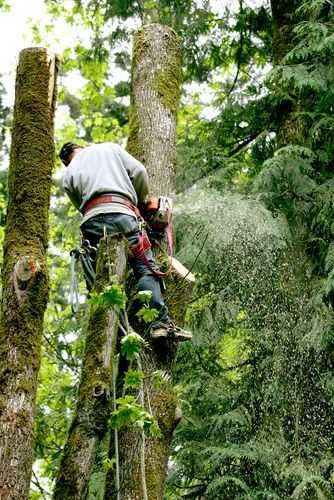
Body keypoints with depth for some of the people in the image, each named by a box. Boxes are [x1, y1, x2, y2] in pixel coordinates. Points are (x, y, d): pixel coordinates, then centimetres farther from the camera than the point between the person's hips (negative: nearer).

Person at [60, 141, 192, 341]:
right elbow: (139, 171, 12)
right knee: (147, 269, -4)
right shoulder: (110, 148, 24)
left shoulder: (69, 175, 27)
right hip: (121, 214, -2)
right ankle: (161, 321, -22)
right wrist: (141, 199, 26)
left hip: (91, 221, 2)